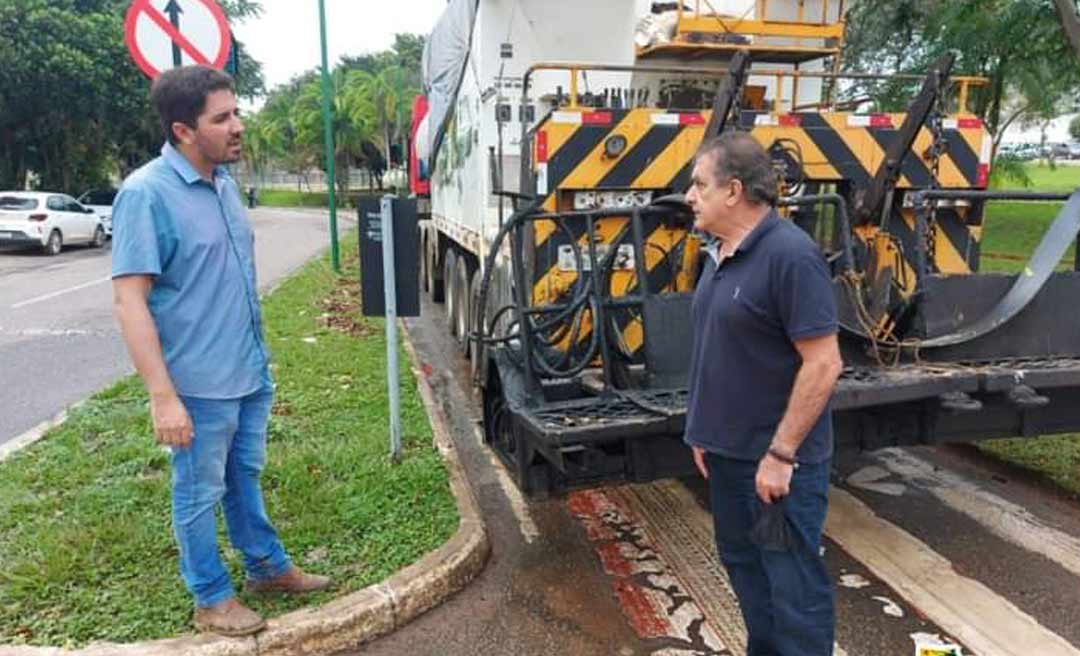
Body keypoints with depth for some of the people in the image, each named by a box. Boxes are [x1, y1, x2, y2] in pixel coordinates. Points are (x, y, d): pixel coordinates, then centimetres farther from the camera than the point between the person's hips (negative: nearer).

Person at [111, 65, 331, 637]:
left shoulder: (223, 181, 6)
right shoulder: (146, 194, -18)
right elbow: (129, 302, -20)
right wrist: (163, 396, -23)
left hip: (248, 373, 7)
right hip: (198, 384, -7)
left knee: (244, 477, 22)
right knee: (201, 493, 11)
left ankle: (267, 567, 39)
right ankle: (211, 600, 29)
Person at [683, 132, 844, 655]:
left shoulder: (790, 255, -20)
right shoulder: (720, 254, 8)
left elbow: (823, 364, -21)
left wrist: (781, 454, -20)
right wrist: (706, 430, 14)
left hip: (776, 459, -9)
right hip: (728, 451, 9)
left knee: (792, 583, 6)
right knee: (743, 563, 22)